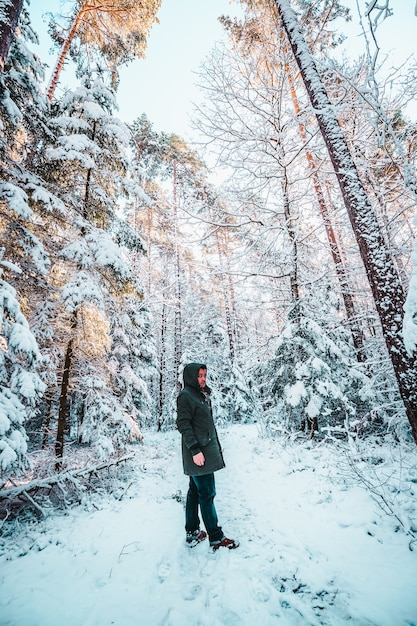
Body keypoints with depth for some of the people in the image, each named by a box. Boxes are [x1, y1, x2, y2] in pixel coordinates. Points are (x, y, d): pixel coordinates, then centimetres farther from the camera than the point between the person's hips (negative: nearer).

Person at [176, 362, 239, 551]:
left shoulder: (202, 395, 13)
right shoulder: (186, 396, -15)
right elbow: (183, 424, -19)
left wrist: (216, 446, 18)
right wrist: (195, 450, -22)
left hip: (208, 449, 9)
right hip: (199, 453, -9)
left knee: (195, 492, 16)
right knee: (207, 494, 1)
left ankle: (192, 533, 28)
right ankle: (216, 538, 13)